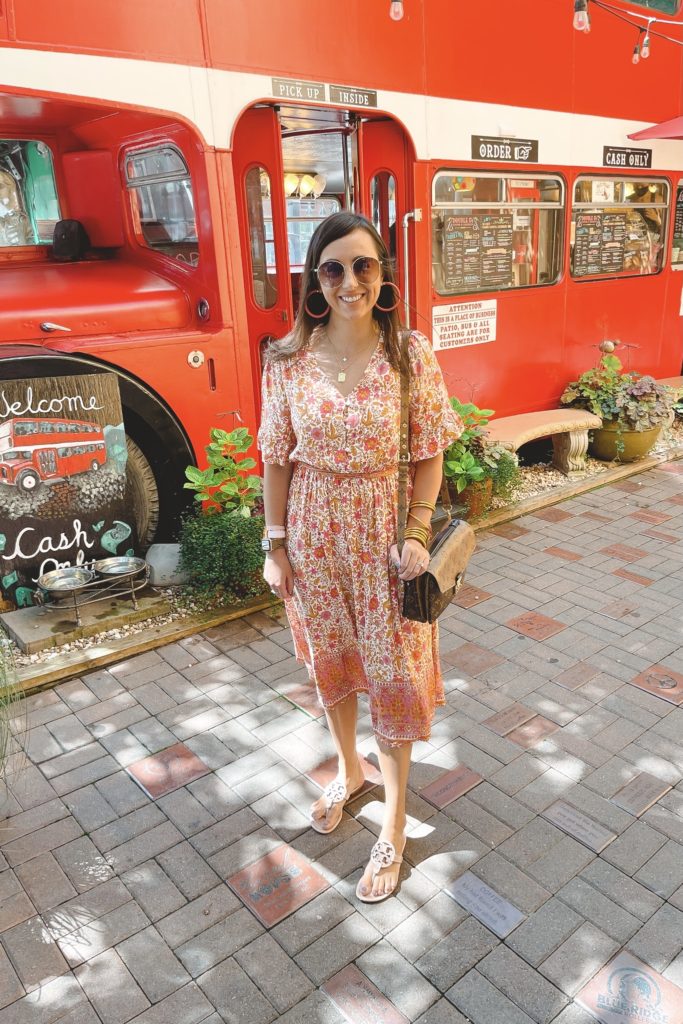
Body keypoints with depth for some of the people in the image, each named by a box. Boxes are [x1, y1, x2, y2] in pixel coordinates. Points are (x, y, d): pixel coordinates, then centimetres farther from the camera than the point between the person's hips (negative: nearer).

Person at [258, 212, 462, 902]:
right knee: (329, 659, 18)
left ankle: (394, 821, 27)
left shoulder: (411, 354, -9)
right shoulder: (288, 359, -5)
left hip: (383, 532, -2)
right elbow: (276, 458, 0)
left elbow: (428, 455, -4)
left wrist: (418, 532, -12)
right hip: (315, 533, 2)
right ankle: (348, 771, 46)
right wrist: (276, 544, 1)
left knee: (392, 669, 7)